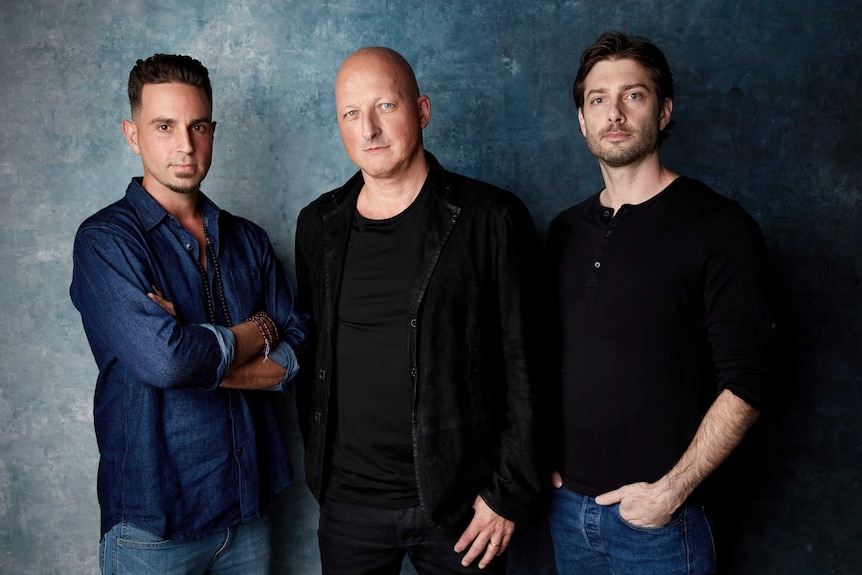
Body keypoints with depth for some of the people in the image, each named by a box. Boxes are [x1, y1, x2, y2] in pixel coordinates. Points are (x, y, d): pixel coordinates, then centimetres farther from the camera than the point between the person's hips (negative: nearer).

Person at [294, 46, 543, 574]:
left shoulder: (491, 219, -9)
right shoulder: (319, 225, 4)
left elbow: (524, 368, -8)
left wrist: (509, 493, -8)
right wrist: (318, 461, 10)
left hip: (461, 503, -3)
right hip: (347, 500, 3)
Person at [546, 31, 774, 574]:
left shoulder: (720, 228, -10)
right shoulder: (565, 231, 6)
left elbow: (745, 385, -13)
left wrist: (672, 489, -17)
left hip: (657, 516, -4)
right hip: (566, 503, 5)